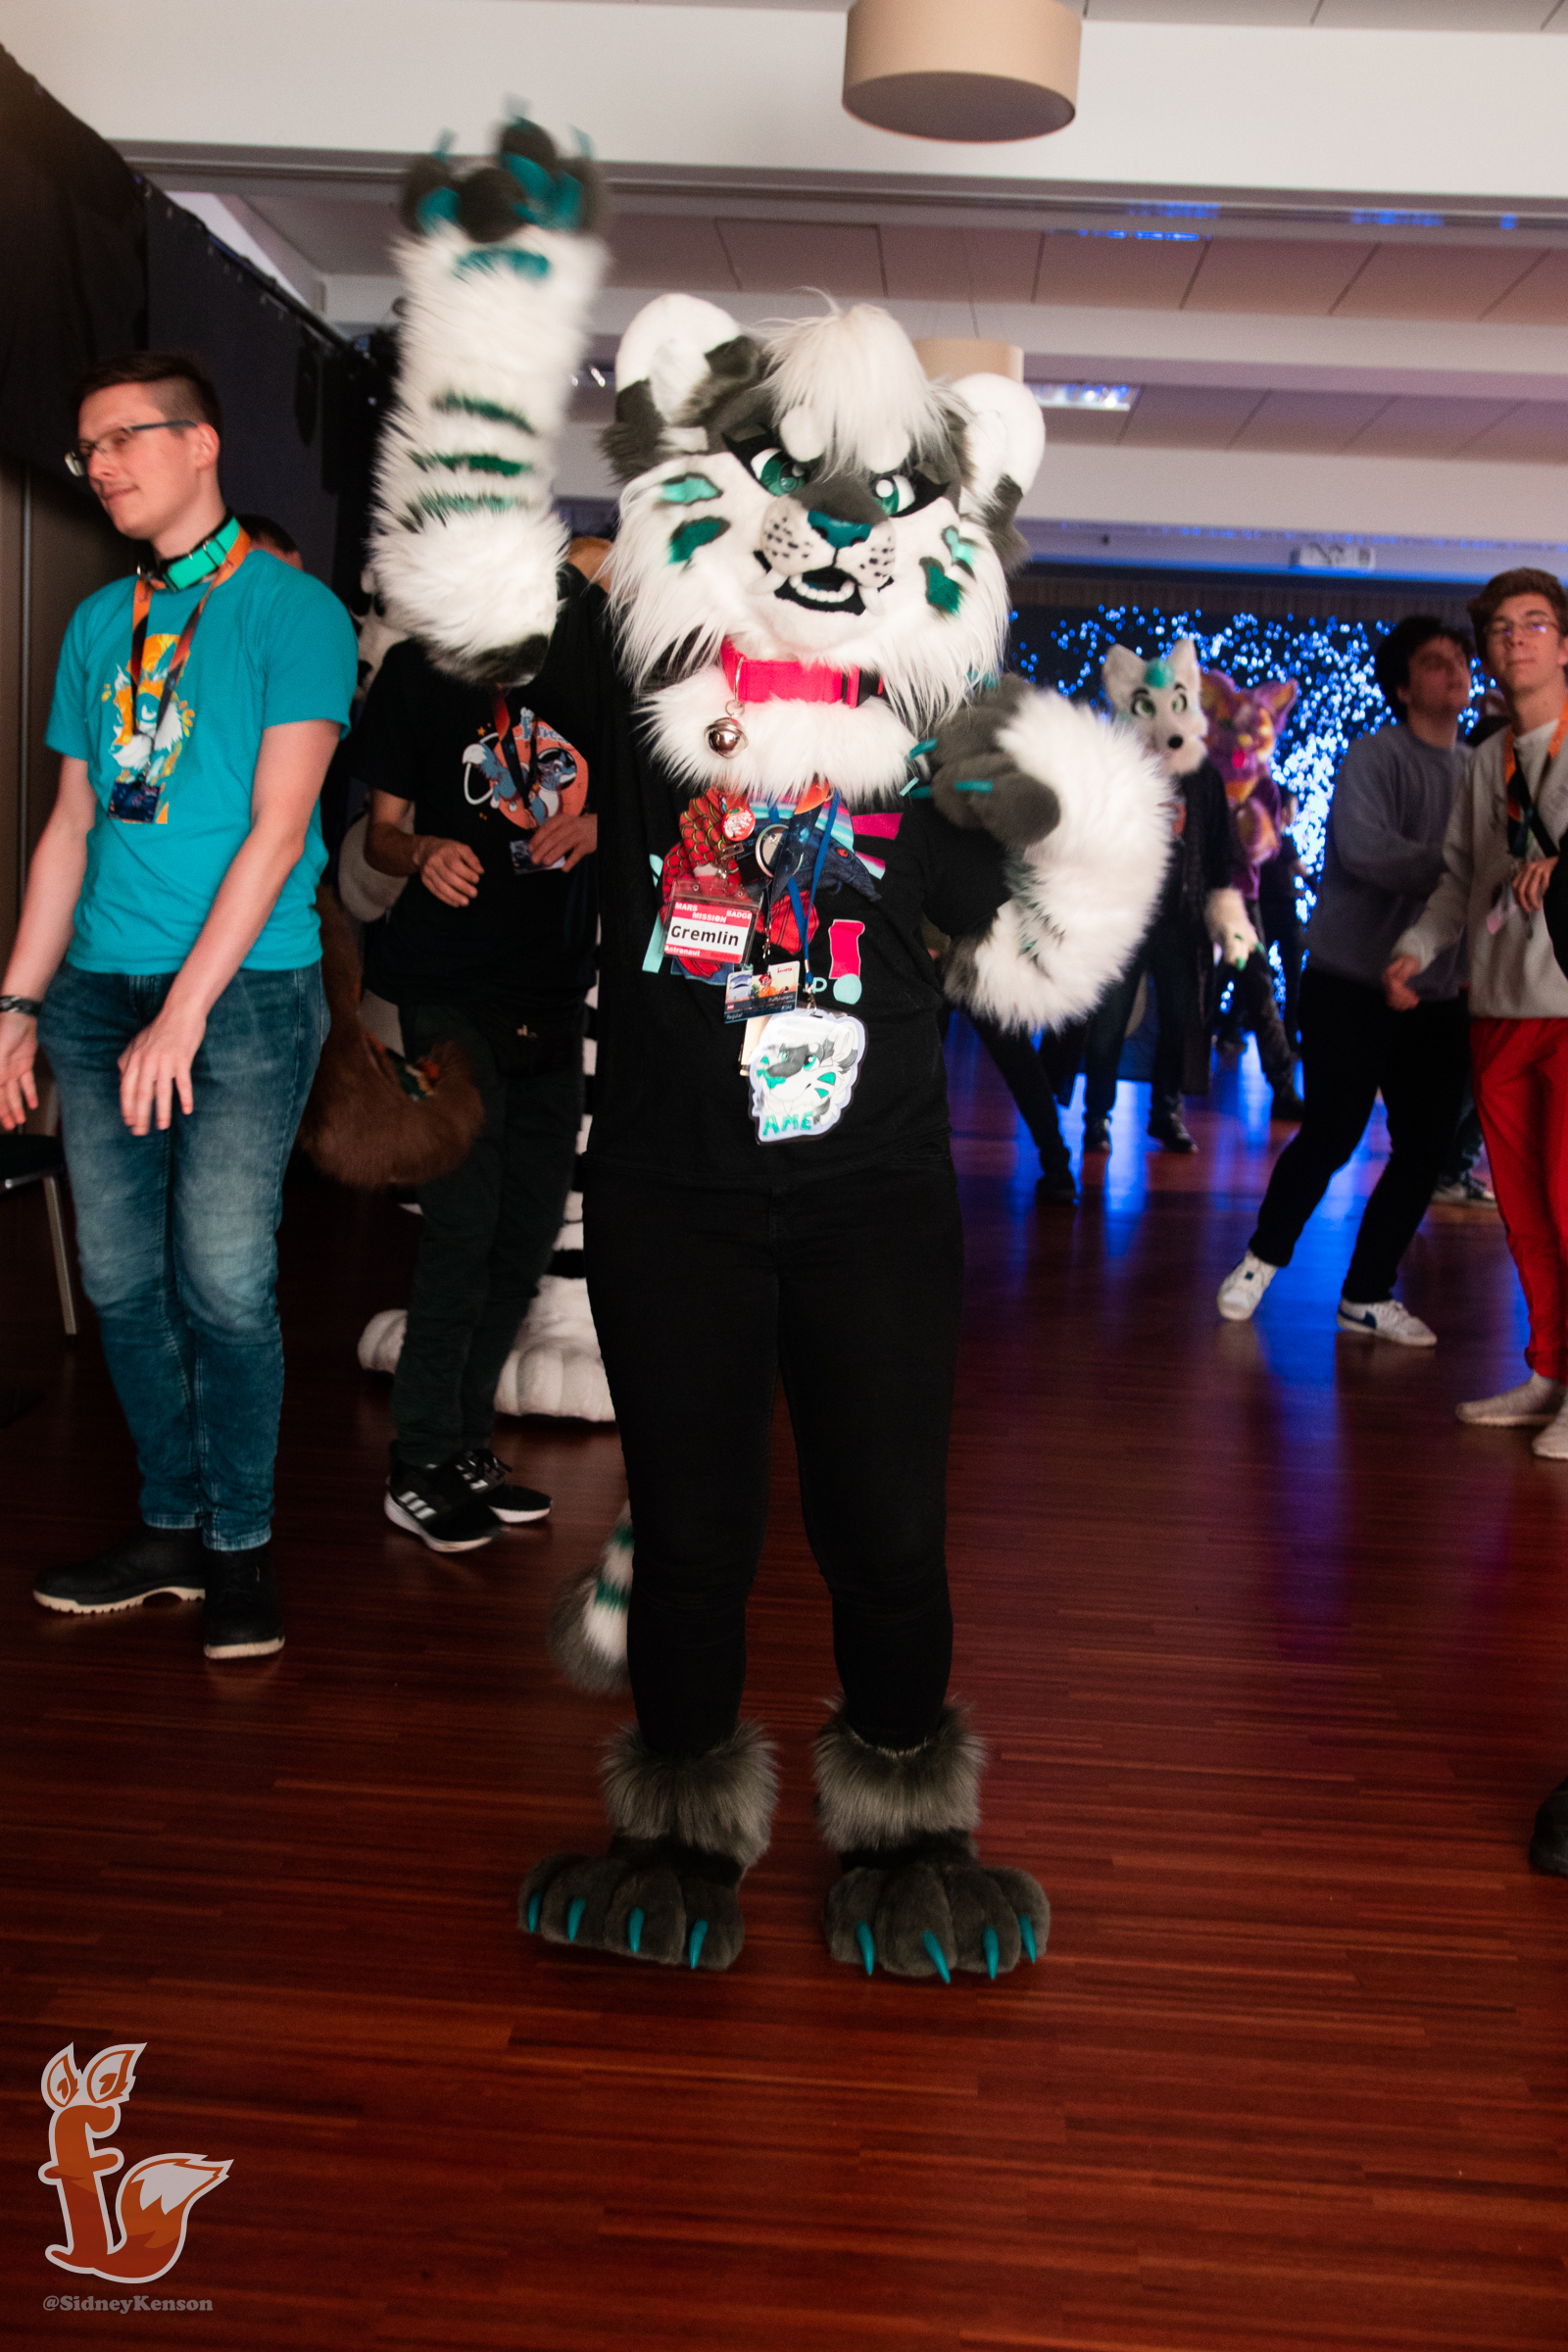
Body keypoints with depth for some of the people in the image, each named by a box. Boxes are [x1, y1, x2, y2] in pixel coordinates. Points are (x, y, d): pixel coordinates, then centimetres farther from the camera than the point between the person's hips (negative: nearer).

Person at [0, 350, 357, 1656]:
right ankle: (172, 1524, 23)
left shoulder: (292, 607, -2)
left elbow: (277, 826, -10)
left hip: (245, 990, -6)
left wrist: (185, 1010, -16)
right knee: (122, 1280, 8)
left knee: (224, 1284, -6)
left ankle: (241, 1544, 11)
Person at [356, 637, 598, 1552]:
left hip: (554, 992, 4)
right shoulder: (421, 668, 2)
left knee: (531, 1233, 8)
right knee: (463, 1228, -8)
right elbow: (381, 832, 4)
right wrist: (424, 852, -18)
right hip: (452, 990, -4)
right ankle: (421, 1463, 5)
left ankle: (467, 1441, 22)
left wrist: (601, 825, -7)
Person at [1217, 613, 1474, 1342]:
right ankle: (1261, 1259, 21)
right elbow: (1366, 848, -23)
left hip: (1436, 993, 6)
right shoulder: (1374, 757, -8)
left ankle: (1368, 1294, 19)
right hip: (1351, 981, -6)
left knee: (1425, 1147, 5)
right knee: (1332, 1135, -3)